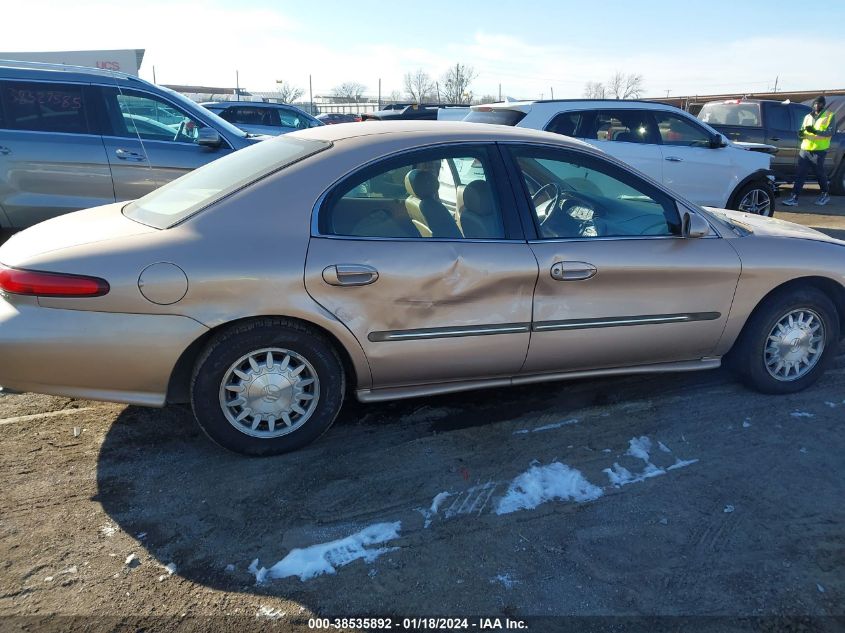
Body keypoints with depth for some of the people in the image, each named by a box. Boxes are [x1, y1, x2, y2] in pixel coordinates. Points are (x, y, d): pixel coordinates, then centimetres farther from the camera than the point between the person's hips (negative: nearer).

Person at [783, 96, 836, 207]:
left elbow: (830, 132, -10)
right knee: (800, 174, -2)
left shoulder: (829, 116, 1)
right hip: (805, 150, 4)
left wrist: (815, 131, -23)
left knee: (820, 174, 6)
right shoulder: (808, 117, 16)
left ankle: (825, 195, 24)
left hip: (818, 151, -4)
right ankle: (794, 197, -4)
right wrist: (801, 133, -9)